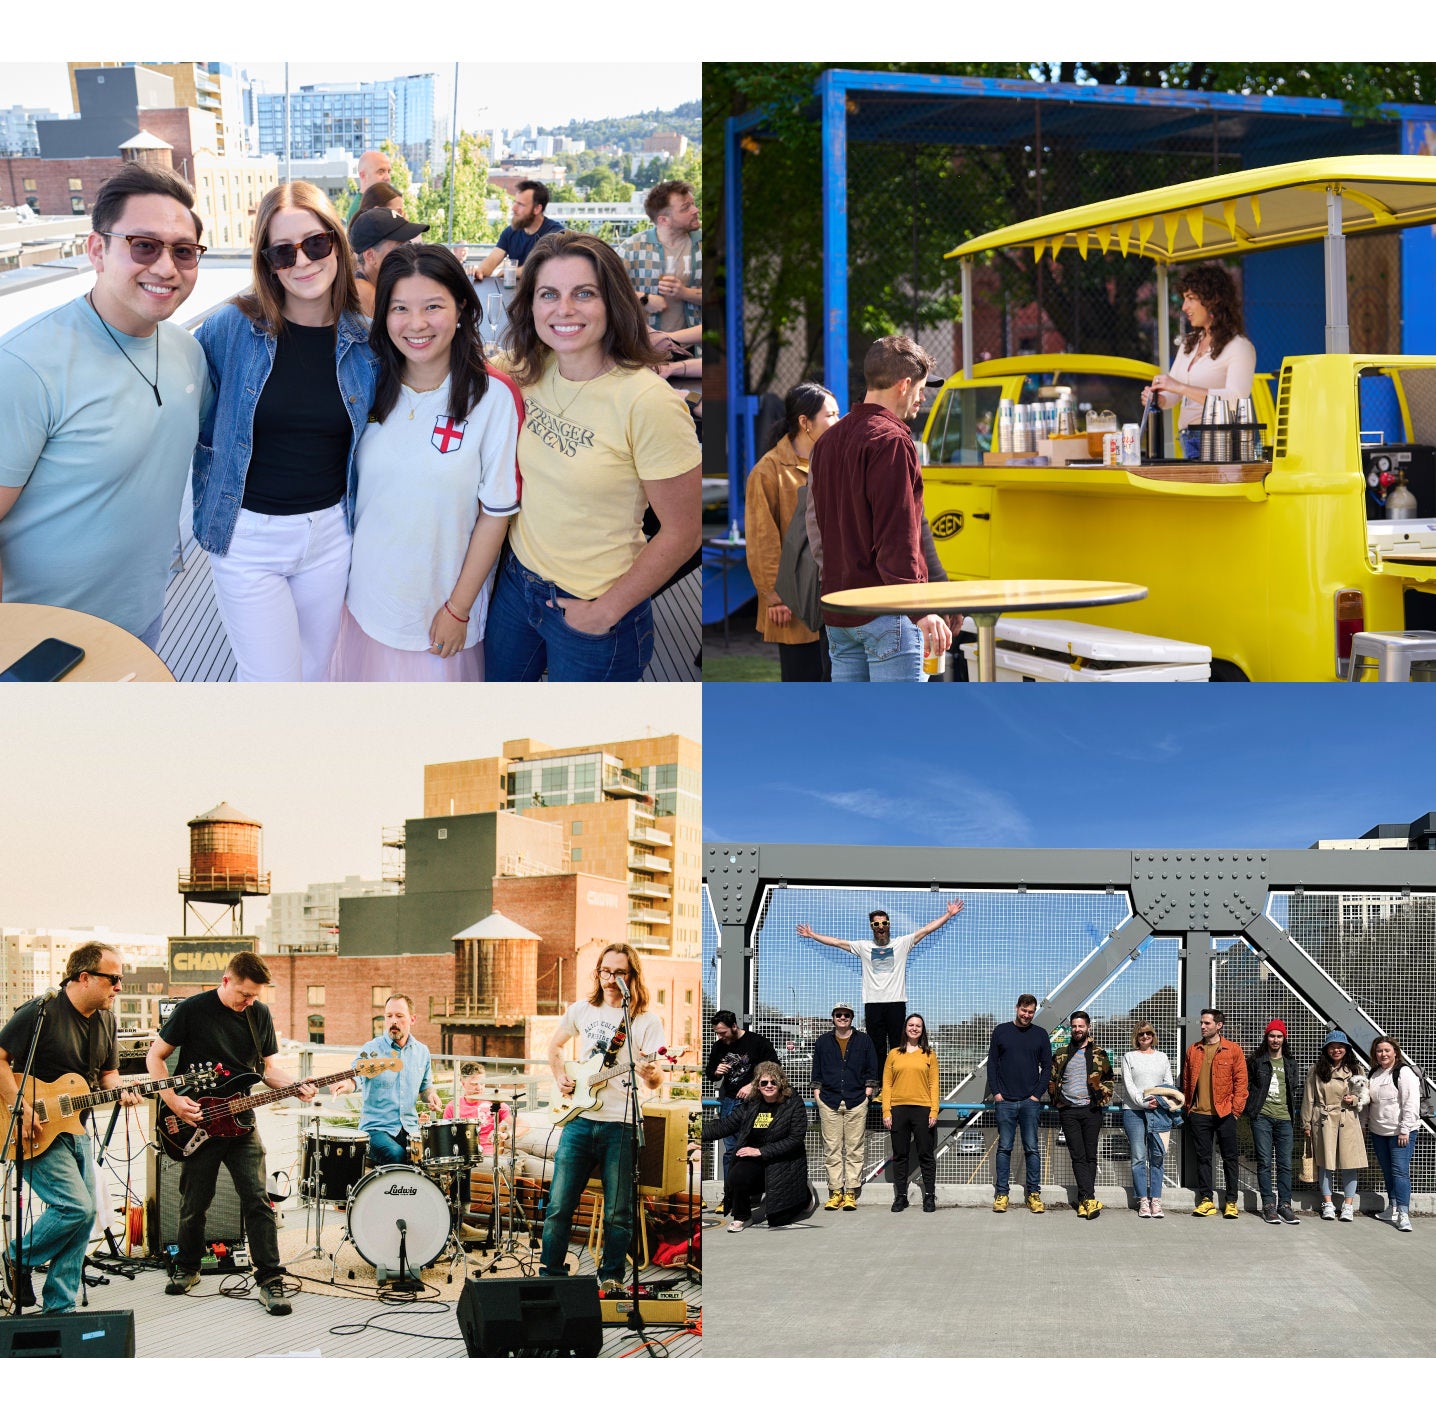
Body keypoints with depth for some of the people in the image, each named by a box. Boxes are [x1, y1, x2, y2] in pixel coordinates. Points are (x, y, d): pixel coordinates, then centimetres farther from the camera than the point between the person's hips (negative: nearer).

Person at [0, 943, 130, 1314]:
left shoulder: (105, 1019, 7)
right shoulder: (41, 1011, -16)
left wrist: (119, 1092, -4)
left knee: (84, 1219, 5)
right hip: (35, 1130, -8)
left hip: (75, 1129, 8)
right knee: (76, 1207, -18)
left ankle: (59, 1308, 13)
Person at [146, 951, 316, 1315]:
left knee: (258, 1200, -8)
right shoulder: (193, 1009, -8)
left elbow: (268, 1067, 11)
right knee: (194, 1204, 9)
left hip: (240, 1122, 2)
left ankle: (270, 1281, -7)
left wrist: (294, 1086, -9)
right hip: (195, 1124, -2)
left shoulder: (260, 1014, 4)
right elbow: (155, 1057, -1)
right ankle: (187, 1269, 32)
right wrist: (173, 1100, -14)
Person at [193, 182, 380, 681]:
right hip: (248, 534, -3)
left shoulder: (364, 339, -3)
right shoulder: (231, 328, -10)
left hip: (330, 533, 3)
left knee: (312, 669, 16)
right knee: (273, 680, -1)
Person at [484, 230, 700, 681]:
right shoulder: (532, 373, -4)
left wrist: (607, 611, -14)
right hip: (518, 579, 6)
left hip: (591, 609, -6)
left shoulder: (648, 403, -24)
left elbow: (683, 532, -19)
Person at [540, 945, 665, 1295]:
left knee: (618, 1213, 1)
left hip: (621, 1125, -3)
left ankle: (611, 1278, 14)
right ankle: (550, 1275, 12)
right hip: (580, 1119, 3)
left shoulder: (647, 1021, 0)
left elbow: (655, 1080, -6)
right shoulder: (582, 1010, 11)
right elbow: (555, 1045, 28)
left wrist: (651, 1074, -29)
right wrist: (560, 1077, 10)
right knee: (559, 1205, 2)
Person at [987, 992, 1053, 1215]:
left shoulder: (1040, 1035, 7)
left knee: (1031, 1148, 1)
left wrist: (1038, 1094, -3)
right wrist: (995, 1092, -3)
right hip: (1004, 1101, 0)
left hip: (1030, 1102, 0)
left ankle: (1034, 1194, 5)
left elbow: (1047, 1067, 7)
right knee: (1004, 1148, 2)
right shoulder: (1001, 1031, 6)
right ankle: (1001, 1194, 4)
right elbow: (992, 1064, 6)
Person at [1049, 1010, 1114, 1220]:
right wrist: (1057, 1099, 9)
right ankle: (1090, 1200, -14)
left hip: (1091, 1110, -1)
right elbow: (1051, 1079, 18)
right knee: (1078, 1156, -8)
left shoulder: (1099, 1054, 8)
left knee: (1090, 1156, 0)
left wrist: (1103, 1098, 2)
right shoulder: (1061, 1054, 12)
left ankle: (1084, 1201, 3)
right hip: (1068, 1111, 1)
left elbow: (1108, 1080, 13)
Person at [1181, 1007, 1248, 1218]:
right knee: (1203, 1157, 5)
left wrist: (1236, 1109, -7)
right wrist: (1187, 1108, 8)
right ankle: (1206, 1201, 9)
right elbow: (1186, 1082, 14)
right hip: (1199, 1114, 3)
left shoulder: (1233, 1050, 0)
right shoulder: (1193, 1051, 10)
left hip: (1225, 1113, -3)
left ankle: (1231, 1202, 7)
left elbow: (1240, 1081, -1)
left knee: (1229, 1157, 2)